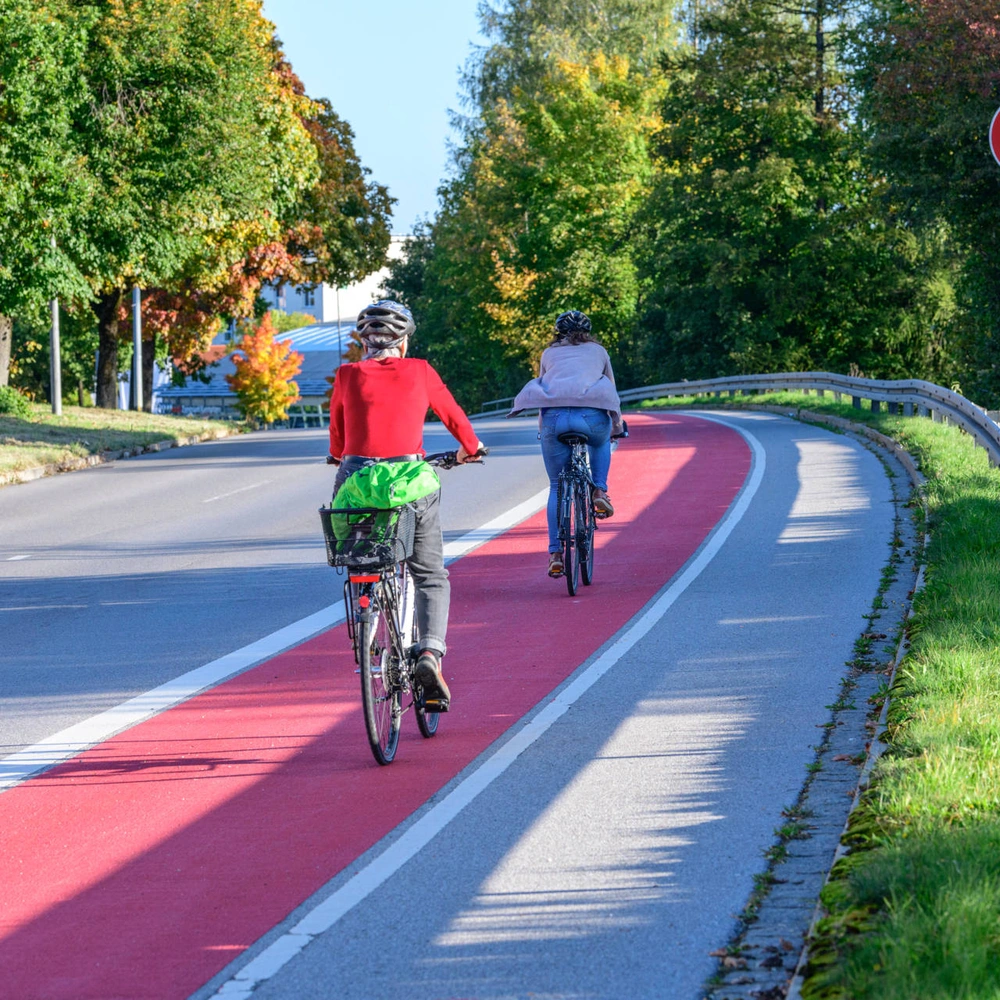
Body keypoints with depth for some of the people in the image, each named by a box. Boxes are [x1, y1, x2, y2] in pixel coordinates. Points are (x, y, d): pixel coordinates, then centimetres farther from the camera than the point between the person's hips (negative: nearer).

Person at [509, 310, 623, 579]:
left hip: (553, 416, 0)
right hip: (592, 415, 0)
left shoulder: (549, 353, 30)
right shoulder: (598, 351, 29)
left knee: (557, 486, 12)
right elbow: (612, 392, 38)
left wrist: (542, 427, 51)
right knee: (600, 443, 37)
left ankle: (555, 554, 3)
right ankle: (599, 492, 16)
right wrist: (617, 427, 53)